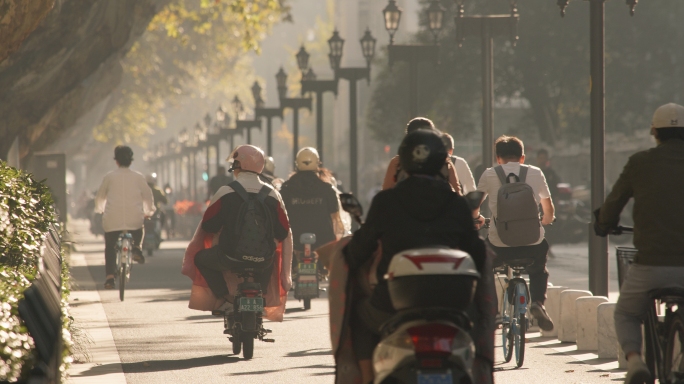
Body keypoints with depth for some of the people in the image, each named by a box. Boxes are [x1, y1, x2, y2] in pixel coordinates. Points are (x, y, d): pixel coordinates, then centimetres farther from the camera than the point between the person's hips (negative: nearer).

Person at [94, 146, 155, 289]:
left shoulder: (109, 177, 5)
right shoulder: (138, 177, 5)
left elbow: (100, 196, 16)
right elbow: (148, 196, 11)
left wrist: (100, 210, 35)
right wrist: (148, 211, 29)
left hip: (112, 219, -1)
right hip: (134, 219, 1)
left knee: (110, 248, 11)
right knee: (138, 232, 33)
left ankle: (110, 277, -3)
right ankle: (137, 248, 5)